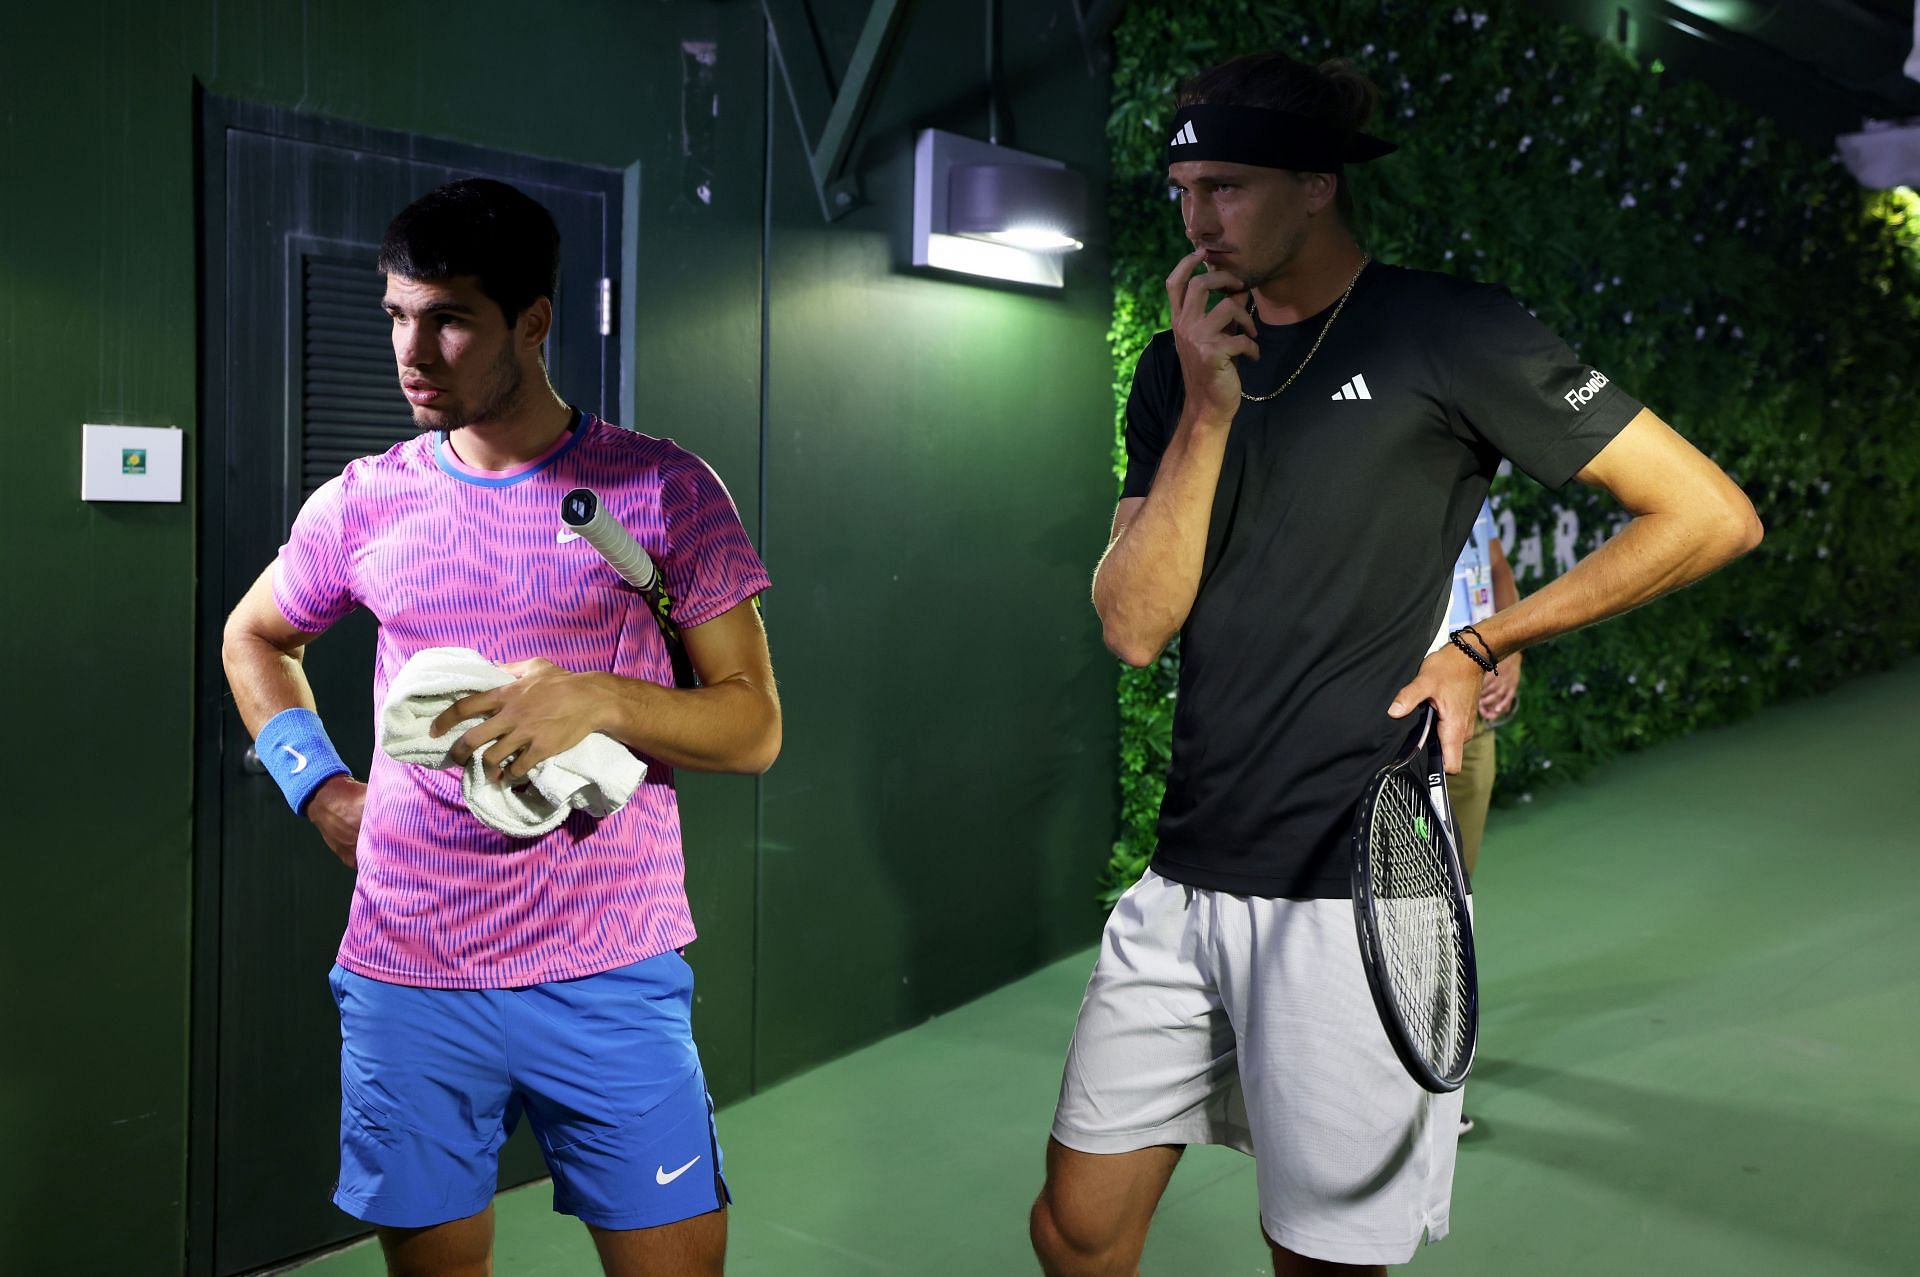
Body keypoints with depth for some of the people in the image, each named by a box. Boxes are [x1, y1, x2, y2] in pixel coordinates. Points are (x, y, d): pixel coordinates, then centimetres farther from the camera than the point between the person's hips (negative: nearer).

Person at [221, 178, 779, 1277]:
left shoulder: (664, 487, -4)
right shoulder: (362, 504, 4)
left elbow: (754, 725, -3)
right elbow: (254, 639, 23)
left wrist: (601, 700, -20)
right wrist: (321, 786, 8)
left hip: (609, 977, -2)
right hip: (405, 979, 3)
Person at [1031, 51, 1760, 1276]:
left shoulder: (1448, 333, -6)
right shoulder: (1180, 369, 10)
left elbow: (1712, 514, -5)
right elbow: (1135, 625, -2)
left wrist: (1482, 644, -3)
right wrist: (1208, 409, -10)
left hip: (1354, 889, -5)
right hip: (1184, 886, 5)